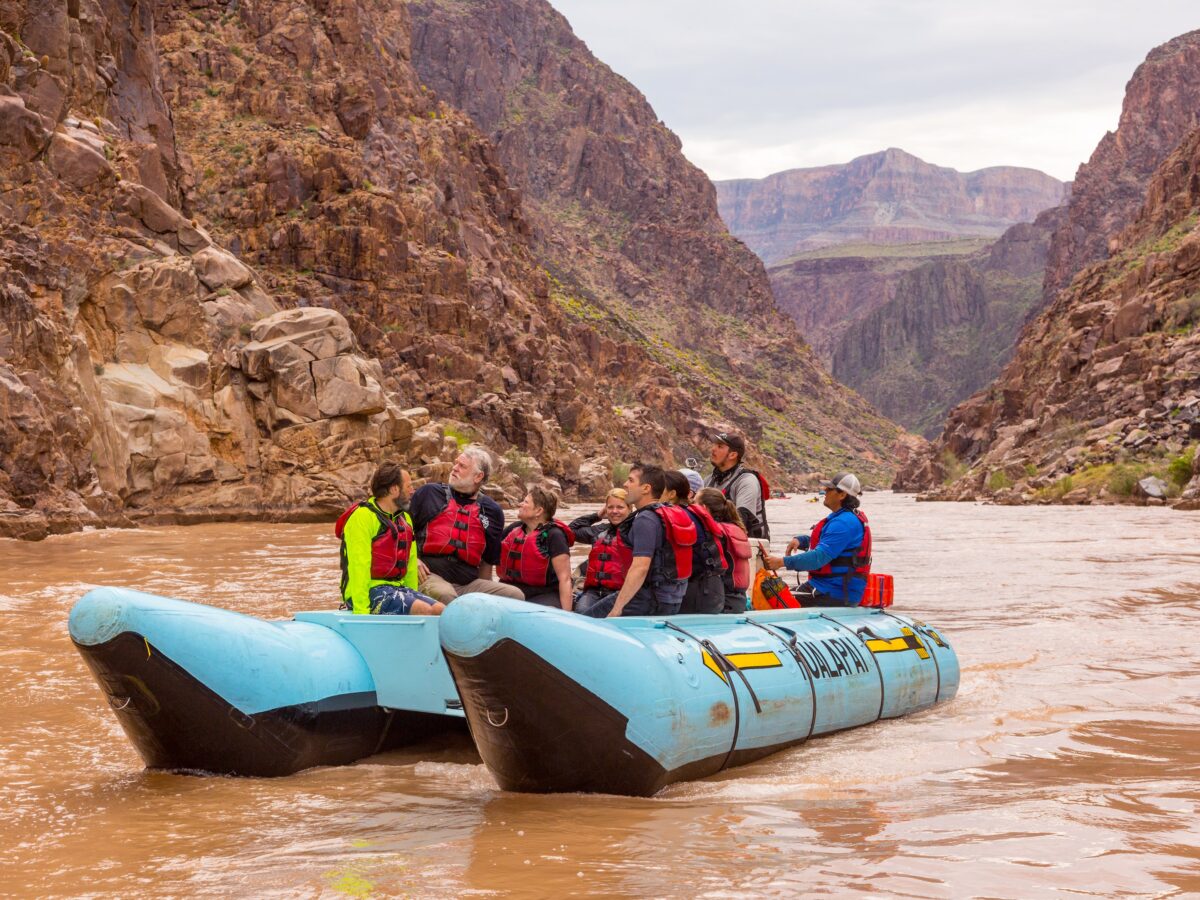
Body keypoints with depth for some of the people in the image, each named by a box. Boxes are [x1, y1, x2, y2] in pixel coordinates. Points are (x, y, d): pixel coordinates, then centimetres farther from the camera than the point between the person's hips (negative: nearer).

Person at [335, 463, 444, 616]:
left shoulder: (405, 519, 17)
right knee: (424, 611, -27)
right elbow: (358, 568, -17)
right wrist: (361, 612, -23)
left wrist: (412, 596, 12)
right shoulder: (363, 517, -10)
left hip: (398, 587, 8)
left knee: (441, 610, -16)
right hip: (370, 591, -8)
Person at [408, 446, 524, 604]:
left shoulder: (492, 511, 16)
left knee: (515, 595, -17)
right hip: (432, 577, -4)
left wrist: (486, 593, 17)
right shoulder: (429, 493, 10)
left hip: (469, 583, 4)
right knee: (445, 596, -39)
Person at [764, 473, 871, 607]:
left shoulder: (843, 523, -19)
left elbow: (820, 556, -26)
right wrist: (800, 540, 8)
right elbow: (824, 542, 28)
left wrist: (783, 561, -25)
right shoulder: (850, 518, 17)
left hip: (836, 593, -11)